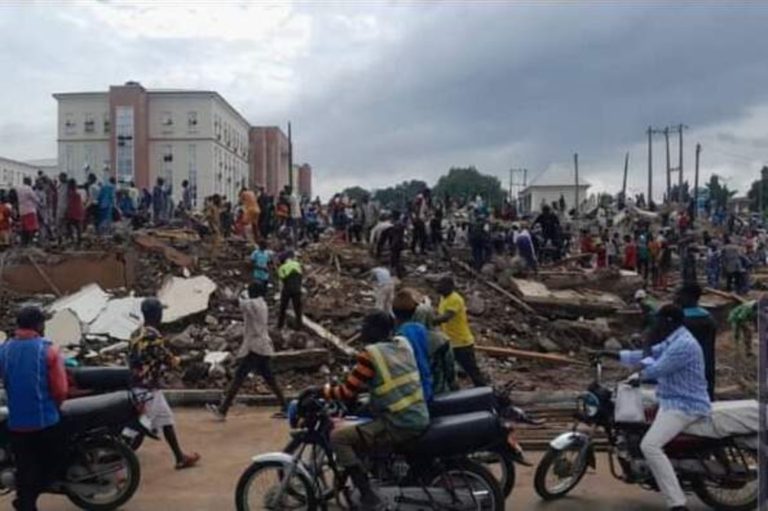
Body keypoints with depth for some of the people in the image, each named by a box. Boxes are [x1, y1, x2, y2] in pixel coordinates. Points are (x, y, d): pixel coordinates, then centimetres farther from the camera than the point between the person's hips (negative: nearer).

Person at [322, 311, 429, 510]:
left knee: (338, 437, -8)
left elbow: (349, 392, -8)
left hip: (399, 425, -9)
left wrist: (322, 391, 7)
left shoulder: (370, 353, -12)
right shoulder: (403, 343, 9)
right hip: (421, 419, 9)